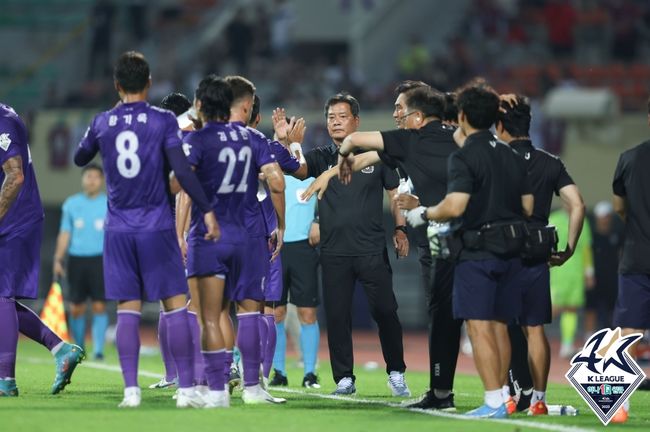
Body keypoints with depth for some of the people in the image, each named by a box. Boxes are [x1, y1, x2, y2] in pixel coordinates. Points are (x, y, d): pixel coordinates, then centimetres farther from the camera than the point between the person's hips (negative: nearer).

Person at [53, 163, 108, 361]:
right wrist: (58, 259, 3)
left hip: (100, 259, -2)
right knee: (76, 307, 2)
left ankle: (98, 349, -10)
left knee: (99, 306, -10)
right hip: (76, 259, 2)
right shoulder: (71, 204, 10)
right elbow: (65, 233, 11)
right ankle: (79, 348, 17)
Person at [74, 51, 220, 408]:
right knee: (176, 305, 1)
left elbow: (79, 159, 24)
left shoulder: (102, 123, 4)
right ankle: (186, 389, -4)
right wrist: (207, 210, -8)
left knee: (127, 309, 4)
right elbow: (181, 170, -13)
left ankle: (130, 389, -3)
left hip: (118, 230, 3)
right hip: (157, 228, -3)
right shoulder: (163, 121, -4)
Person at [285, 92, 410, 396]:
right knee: (337, 316, 2)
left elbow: (395, 193, 12)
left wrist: (400, 228, 3)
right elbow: (297, 169, -12)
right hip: (334, 251, 2)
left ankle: (396, 373, 12)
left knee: (385, 311, -2)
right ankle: (344, 379, 10)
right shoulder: (321, 158, 8)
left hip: (372, 249, -1)